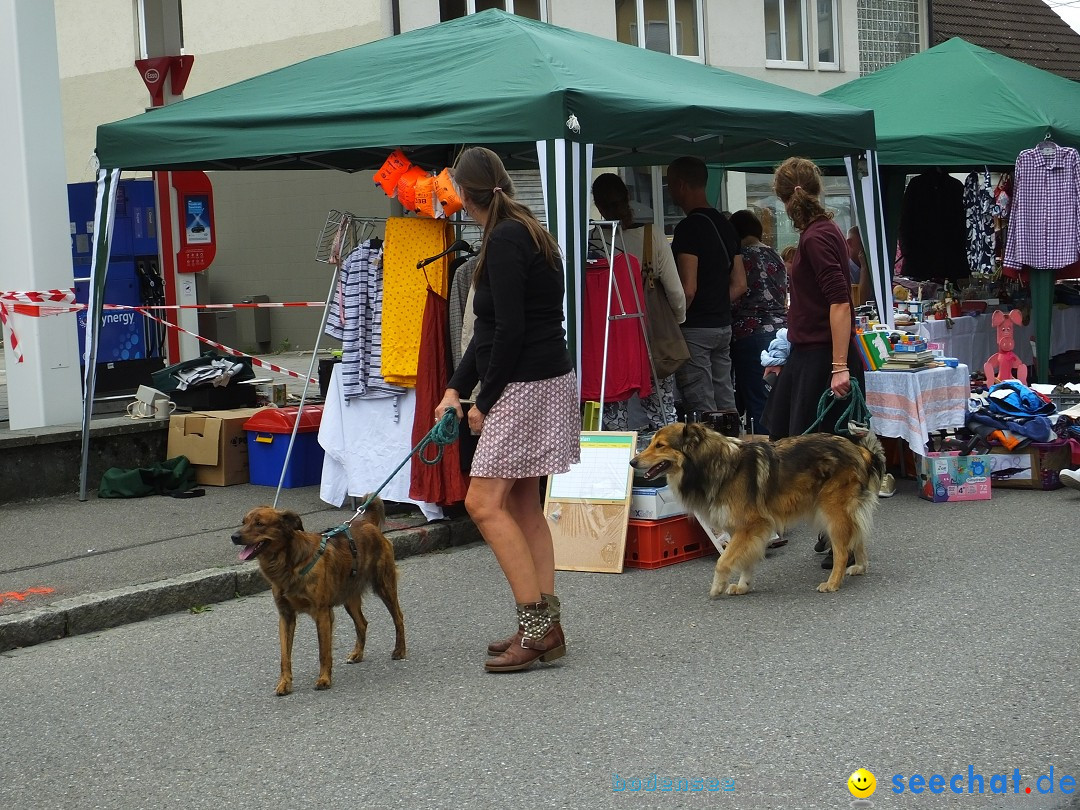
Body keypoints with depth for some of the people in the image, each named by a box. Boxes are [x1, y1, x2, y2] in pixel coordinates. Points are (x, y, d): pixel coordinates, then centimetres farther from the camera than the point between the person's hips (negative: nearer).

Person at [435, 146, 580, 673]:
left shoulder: (505, 240, -16)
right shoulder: (520, 232, 15)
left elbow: (510, 330, -20)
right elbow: (490, 326, 16)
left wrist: (485, 400, -9)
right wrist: (456, 388, 12)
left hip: (526, 386, -10)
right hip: (535, 381, 10)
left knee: (485, 502, -10)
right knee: (522, 503, 11)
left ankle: (538, 626, -8)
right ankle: (543, 628, 15)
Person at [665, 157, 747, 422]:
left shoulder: (689, 228, -14)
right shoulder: (725, 225, 13)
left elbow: (688, 289, -19)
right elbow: (739, 285, 15)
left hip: (695, 328, -9)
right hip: (723, 325, 9)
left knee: (701, 409, -6)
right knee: (726, 403, 10)